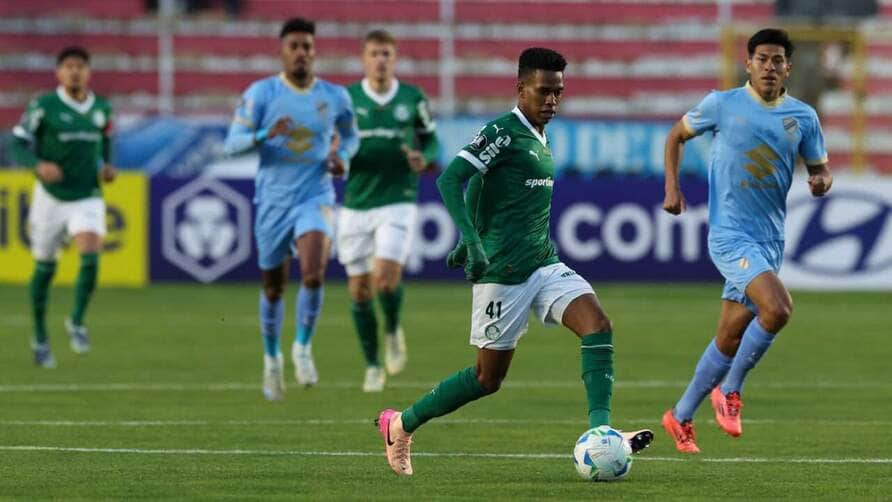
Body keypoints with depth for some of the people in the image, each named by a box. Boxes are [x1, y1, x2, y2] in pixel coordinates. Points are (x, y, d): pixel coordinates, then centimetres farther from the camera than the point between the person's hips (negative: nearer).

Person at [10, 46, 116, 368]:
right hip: (51, 196, -2)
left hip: (88, 198, 2)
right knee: (45, 268, 8)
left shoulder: (101, 108, 2)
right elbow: (19, 143, -8)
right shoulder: (44, 106, -9)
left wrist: (106, 166, 1)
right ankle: (40, 338, 26)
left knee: (91, 255, -21)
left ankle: (77, 322, 0)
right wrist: (39, 165, -26)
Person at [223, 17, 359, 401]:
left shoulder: (335, 97, 2)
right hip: (273, 200, 0)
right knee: (273, 287, 10)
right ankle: (272, 359, 34)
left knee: (313, 273, -25)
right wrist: (265, 135, -28)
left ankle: (303, 347, -3)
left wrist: (343, 157, -2)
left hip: (315, 199, 0)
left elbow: (350, 136, 20)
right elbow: (232, 143, -9)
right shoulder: (261, 93, -5)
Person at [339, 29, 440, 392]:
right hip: (356, 205, 1)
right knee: (359, 290, 4)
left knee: (386, 278, -20)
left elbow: (431, 140, 13)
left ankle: (392, 330, 13)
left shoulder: (413, 99, 1)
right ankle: (372, 366, 20)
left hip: (398, 203, -1)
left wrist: (425, 158, -9)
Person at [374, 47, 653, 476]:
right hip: (503, 273, -8)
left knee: (597, 324, -16)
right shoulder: (502, 133, -12)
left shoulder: (540, 139, 14)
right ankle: (400, 425, 20)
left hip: (545, 264, 8)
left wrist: (470, 240, 25)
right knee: (488, 378, 1)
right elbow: (449, 180, -23)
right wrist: (472, 242, -32)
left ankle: (600, 432, -23)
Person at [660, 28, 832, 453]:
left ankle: (681, 417, 24)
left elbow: (820, 169, 14)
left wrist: (821, 182, -10)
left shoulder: (803, 117, 6)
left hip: (770, 239, 5)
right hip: (730, 233, -5)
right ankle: (730, 391, -7)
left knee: (730, 339, 8)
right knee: (778, 309, -26)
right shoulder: (723, 105, -2)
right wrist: (672, 188, 2)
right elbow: (677, 136, 12)